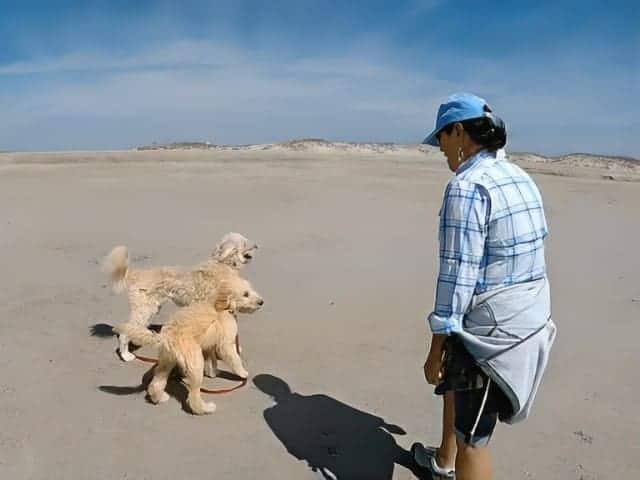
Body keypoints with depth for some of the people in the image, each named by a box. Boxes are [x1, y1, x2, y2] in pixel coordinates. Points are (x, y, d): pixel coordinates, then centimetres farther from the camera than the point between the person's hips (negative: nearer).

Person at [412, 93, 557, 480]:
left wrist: (437, 348, -14)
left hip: (491, 328, -10)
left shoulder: (466, 187, -20)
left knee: (472, 438, 6)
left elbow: (458, 276, -22)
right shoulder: (521, 178, 8)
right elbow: (526, 254, 14)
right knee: (455, 380, 31)